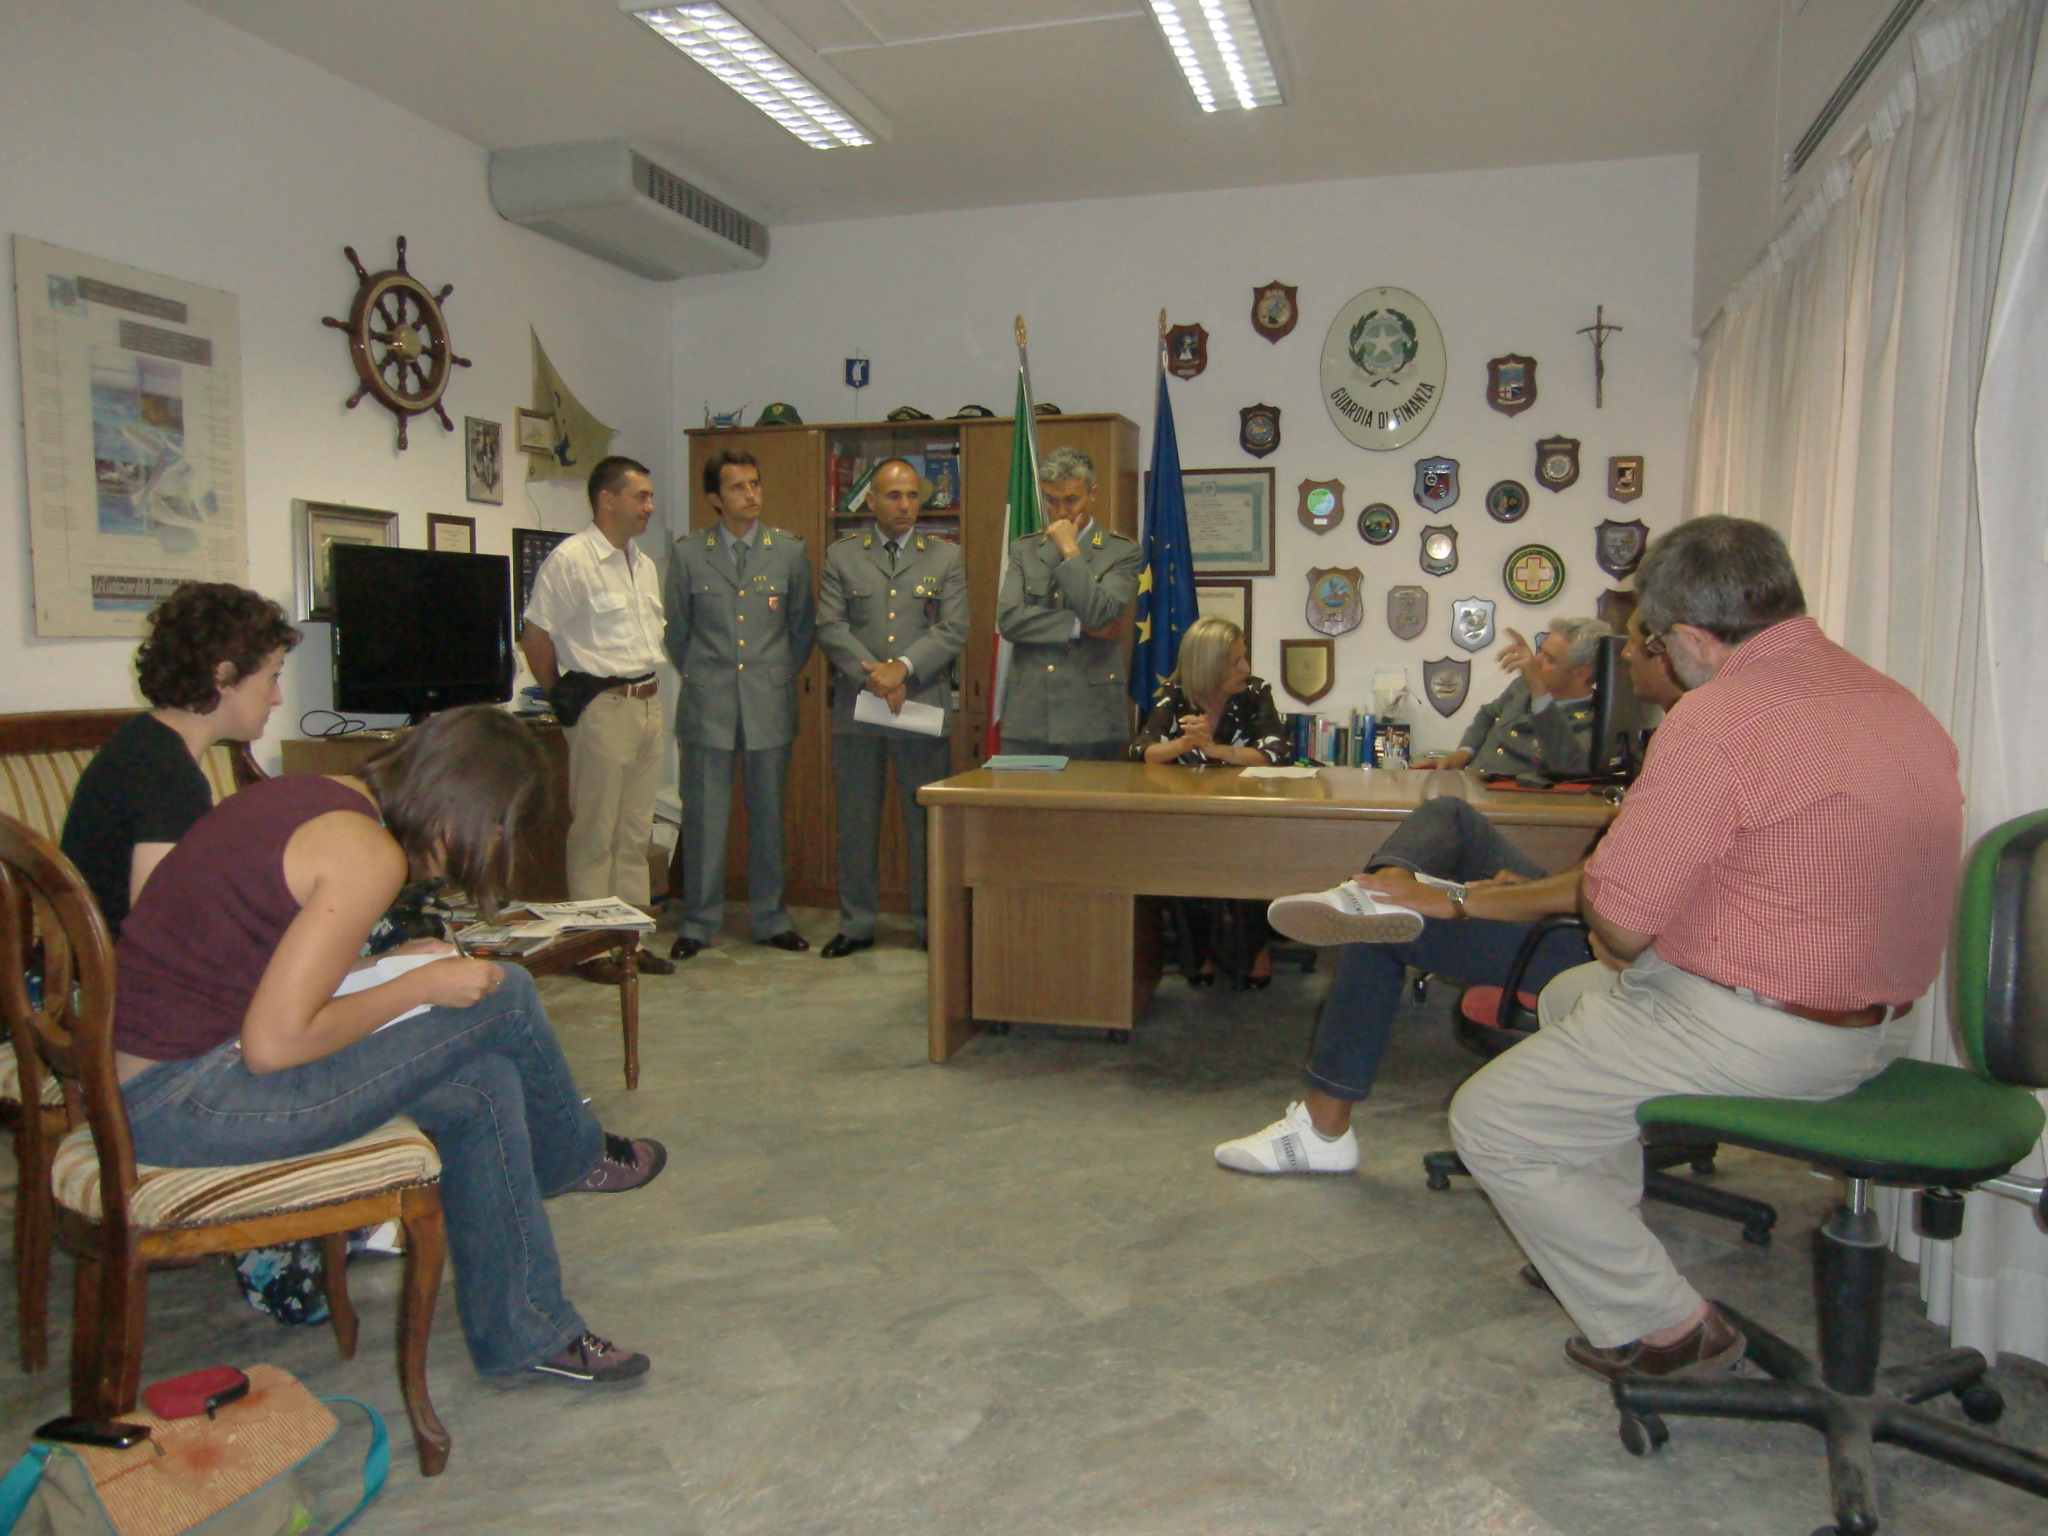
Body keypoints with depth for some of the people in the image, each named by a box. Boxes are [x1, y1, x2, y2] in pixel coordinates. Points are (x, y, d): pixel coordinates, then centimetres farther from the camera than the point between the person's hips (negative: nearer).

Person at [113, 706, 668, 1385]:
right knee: (504, 998, -7)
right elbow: (274, 1043, -23)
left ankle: (524, 1333, 22)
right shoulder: (368, 855, -20)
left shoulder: (304, 793, 8)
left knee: (481, 1086, 8)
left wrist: (396, 966, 10)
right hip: (179, 1105, -9)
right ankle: (576, 1157, 22)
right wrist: (419, 985, -11)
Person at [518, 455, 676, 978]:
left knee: (636, 833, 12)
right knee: (594, 835, -1)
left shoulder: (643, 564, 15)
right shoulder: (570, 559, -10)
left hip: (648, 704, 8)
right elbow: (535, 637, -9)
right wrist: (566, 699, -2)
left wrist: (649, 688, 12)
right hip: (603, 708, -8)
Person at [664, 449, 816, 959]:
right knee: (703, 816, 3)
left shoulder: (789, 550, 4)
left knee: (768, 813, 8)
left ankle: (770, 918, 20)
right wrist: (699, 679, 12)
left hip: (770, 702, 1)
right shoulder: (689, 553, 2)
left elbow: (804, 625, 13)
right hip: (707, 703, -1)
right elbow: (675, 629, 11)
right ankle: (698, 921, 15)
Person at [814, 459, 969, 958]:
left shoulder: (946, 557, 8)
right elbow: (830, 626, -1)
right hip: (856, 708, 1)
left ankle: (931, 922, 15)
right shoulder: (841, 556, 8)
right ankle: (857, 923, 18)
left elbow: (953, 630, -2)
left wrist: (903, 668, -15)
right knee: (856, 818, 7)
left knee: (926, 818, 3)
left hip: (924, 706, -1)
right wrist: (872, 676, -13)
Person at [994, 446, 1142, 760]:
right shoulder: (1023, 549, 12)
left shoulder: (1122, 552, 2)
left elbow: (1100, 614, -14)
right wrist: (1078, 625, -8)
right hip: (1027, 718, 3)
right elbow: (1007, 620, -1)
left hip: (1090, 719, -2)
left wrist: (1069, 551, -8)